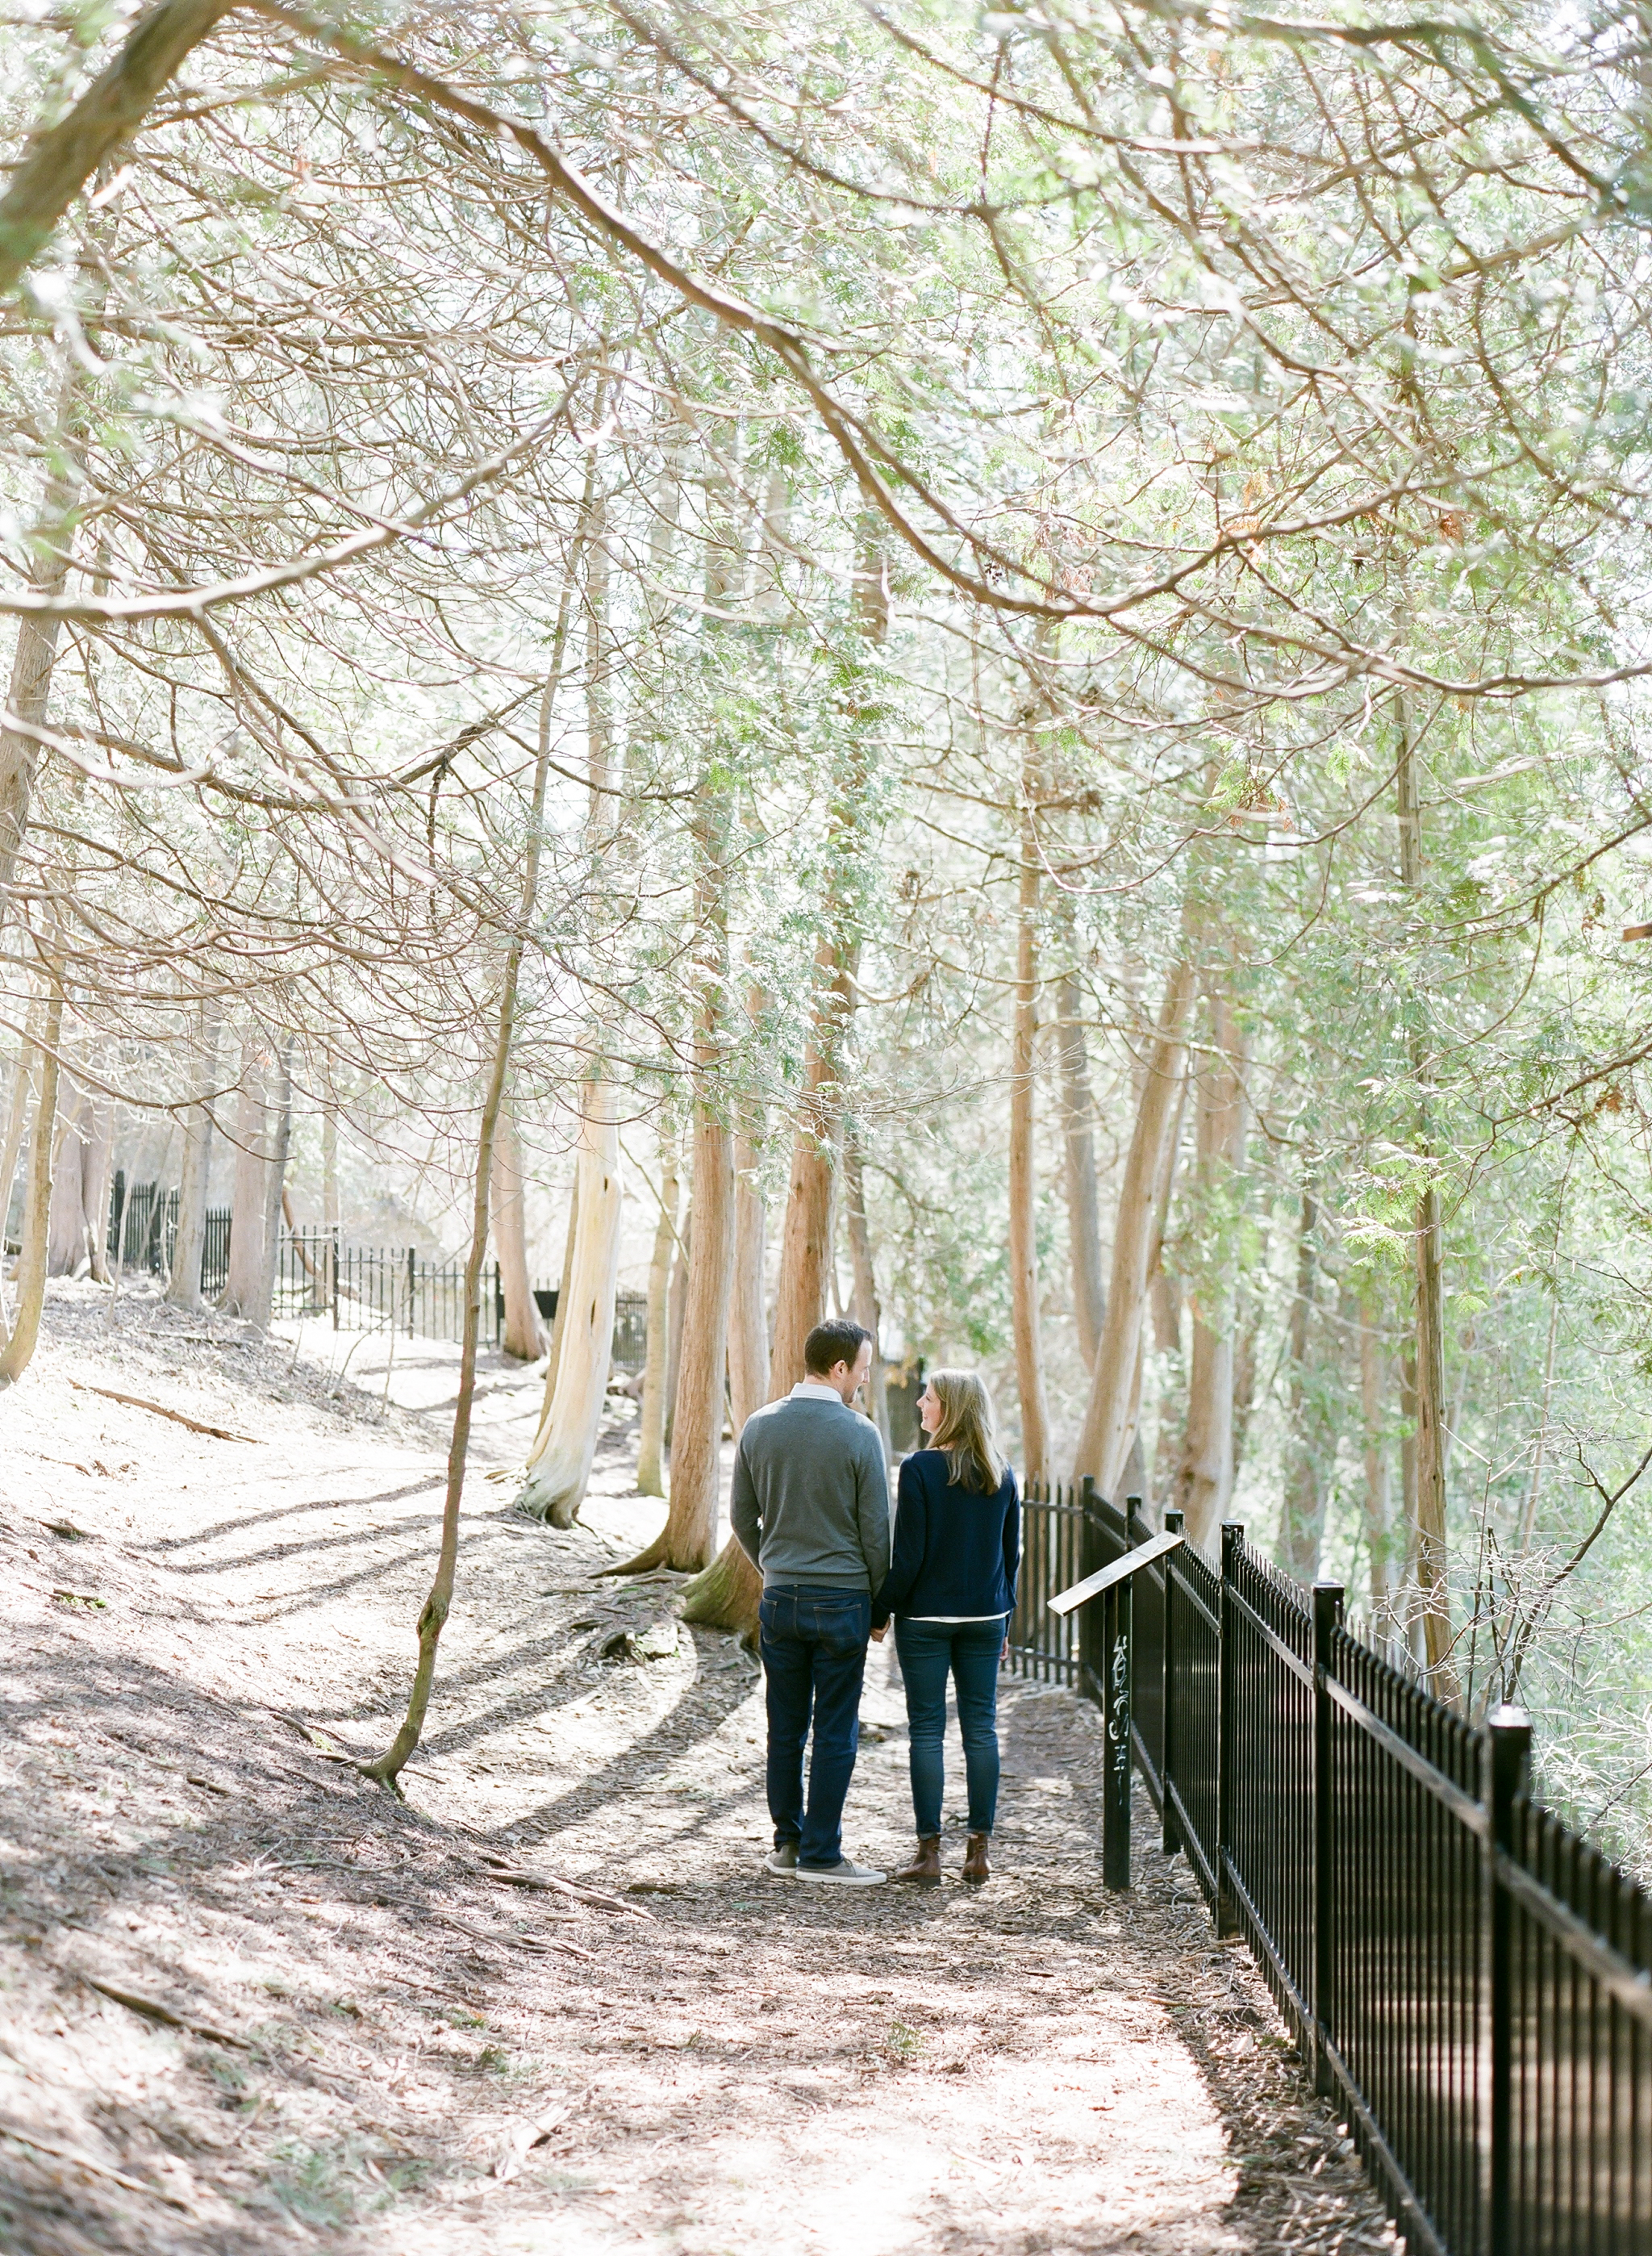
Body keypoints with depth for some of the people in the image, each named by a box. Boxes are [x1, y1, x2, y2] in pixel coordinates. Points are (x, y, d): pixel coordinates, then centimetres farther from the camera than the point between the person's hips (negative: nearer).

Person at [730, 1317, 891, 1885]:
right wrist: (878, 1602, 6)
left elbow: (742, 1518, 9)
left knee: (785, 1728, 12)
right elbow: (876, 1529, -7)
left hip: (779, 1598, 5)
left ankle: (788, 1842, 19)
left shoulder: (759, 1426, 2)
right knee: (835, 1732, 2)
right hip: (841, 1599, -5)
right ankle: (820, 1854, 4)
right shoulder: (859, 1433, -11)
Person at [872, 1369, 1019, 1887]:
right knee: (981, 1728, 8)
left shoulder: (920, 1469, -13)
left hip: (926, 1617, -4)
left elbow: (908, 1554, -13)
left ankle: (929, 1853, 3)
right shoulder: (1001, 1475, 4)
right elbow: (1012, 1553, 9)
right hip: (985, 1618, 4)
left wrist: (881, 1612, -3)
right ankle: (978, 1852, 11)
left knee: (926, 1729, 2)